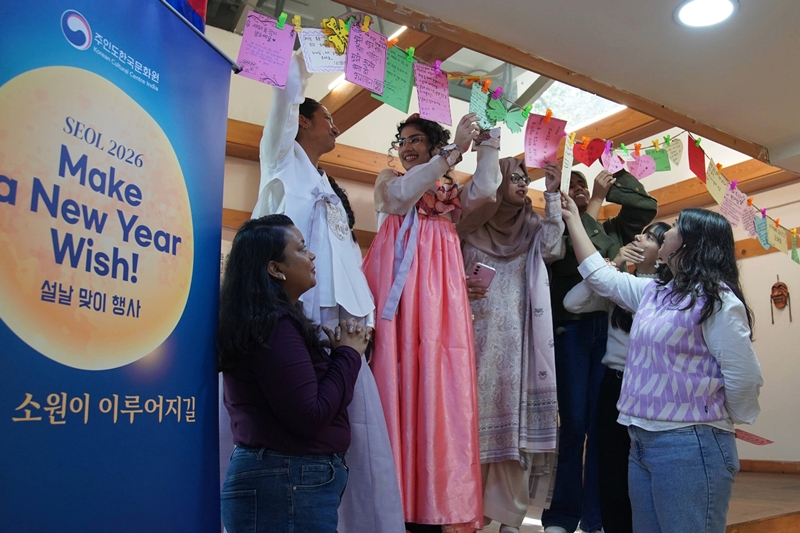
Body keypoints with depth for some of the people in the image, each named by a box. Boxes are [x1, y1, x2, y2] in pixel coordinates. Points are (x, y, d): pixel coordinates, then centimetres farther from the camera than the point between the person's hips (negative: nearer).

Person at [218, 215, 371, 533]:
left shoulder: (261, 320, 13)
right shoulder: (275, 325, -19)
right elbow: (309, 416, -22)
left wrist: (335, 351, 0)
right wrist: (348, 354, -11)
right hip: (288, 485, -10)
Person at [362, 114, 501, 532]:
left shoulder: (452, 193, 20)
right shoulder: (388, 181, 16)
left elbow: (485, 189, 0)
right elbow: (402, 195, -7)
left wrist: (489, 135, 4)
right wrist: (456, 150, -10)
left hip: (438, 296, 2)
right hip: (396, 293, -1)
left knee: (439, 389, -5)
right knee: (396, 386, -6)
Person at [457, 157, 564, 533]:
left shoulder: (531, 227, 12)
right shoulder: (469, 224, 6)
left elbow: (553, 249, -7)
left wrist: (552, 197, -6)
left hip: (515, 339, 2)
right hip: (476, 334, -1)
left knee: (511, 416, 1)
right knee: (474, 412, 0)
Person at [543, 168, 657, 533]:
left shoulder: (611, 230, 19)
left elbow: (646, 206, 15)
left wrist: (616, 174, 11)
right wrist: (597, 200, -2)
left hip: (610, 329, 4)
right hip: (570, 329, -4)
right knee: (573, 423, -5)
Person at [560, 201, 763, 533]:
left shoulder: (716, 298, -11)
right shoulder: (654, 292, 13)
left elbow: (744, 377, -13)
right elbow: (599, 276, 21)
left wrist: (724, 423, 2)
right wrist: (573, 220, 26)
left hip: (688, 445, -8)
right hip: (642, 442, 8)